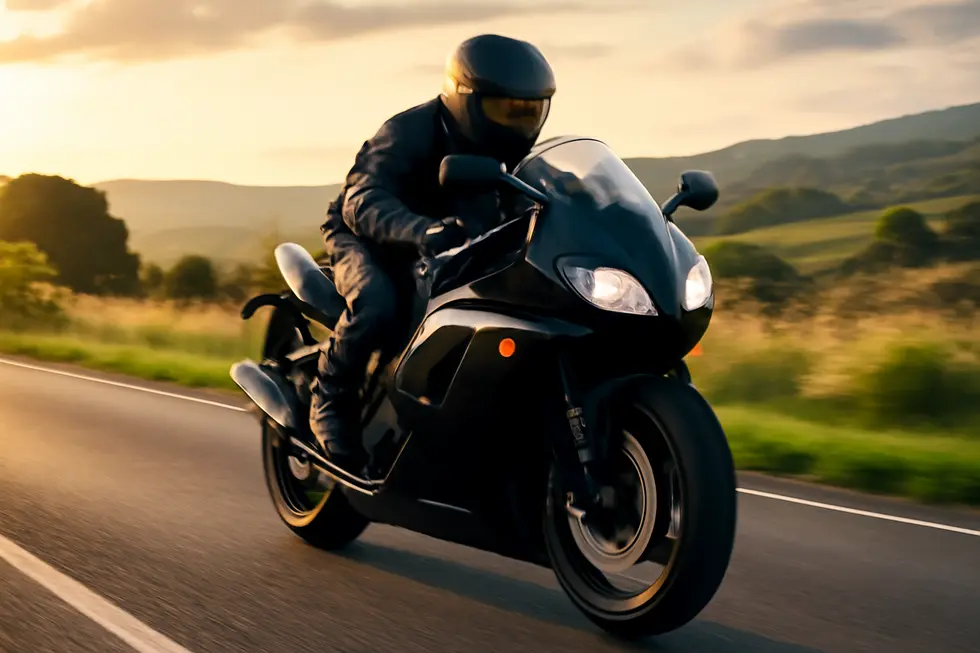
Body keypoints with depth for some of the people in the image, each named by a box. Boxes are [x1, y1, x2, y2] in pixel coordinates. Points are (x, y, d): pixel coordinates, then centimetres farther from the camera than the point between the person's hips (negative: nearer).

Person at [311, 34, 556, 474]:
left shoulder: (503, 153, -2)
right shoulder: (408, 133, -25)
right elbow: (362, 201, -41)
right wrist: (419, 232, -61)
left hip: (449, 250, 7)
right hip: (369, 240, -7)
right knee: (375, 302, -38)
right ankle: (331, 394, -15)